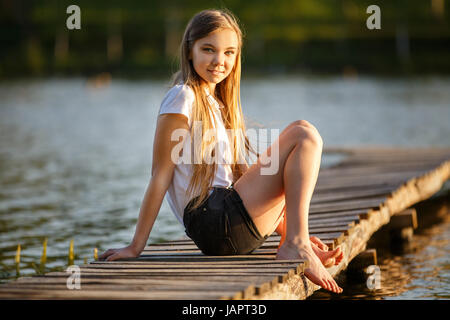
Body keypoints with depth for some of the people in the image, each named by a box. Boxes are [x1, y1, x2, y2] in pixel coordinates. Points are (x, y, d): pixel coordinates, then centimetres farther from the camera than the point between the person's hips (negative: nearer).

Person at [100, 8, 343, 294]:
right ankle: (294, 245, -18)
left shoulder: (218, 104, 20)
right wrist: (136, 247, -12)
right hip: (214, 224, -9)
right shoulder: (183, 97, -7)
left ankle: (294, 238, 9)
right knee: (303, 134, -10)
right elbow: (160, 176, -11)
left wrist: (287, 228, 16)